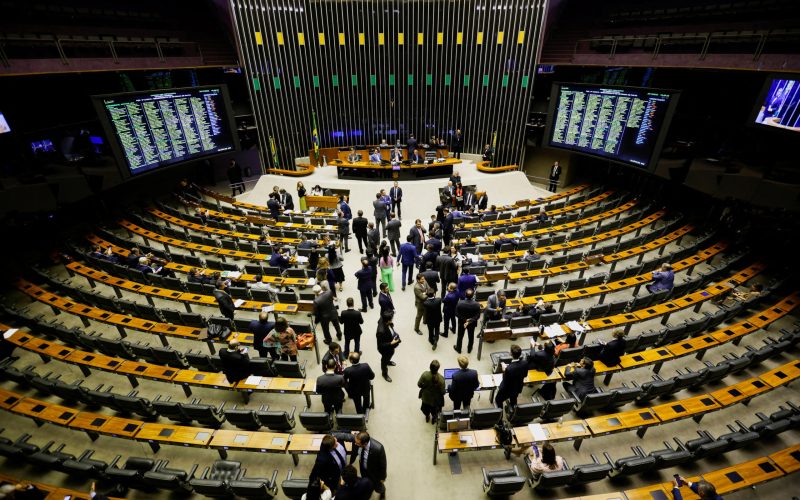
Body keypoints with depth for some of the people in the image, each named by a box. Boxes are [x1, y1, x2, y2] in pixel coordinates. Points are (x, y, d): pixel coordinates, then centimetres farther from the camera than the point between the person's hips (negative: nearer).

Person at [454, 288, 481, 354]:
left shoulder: (460, 303, -28)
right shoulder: (477, 304, -26)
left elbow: (456, 314, -19)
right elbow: (478, 316, -20)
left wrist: (464, 319, -14)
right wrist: (470, 321, -20)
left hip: (461, 322, 0)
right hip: (472, 324, 1)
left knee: (460, 336, 23)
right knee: (471, 336, 25)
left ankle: (458, 349, 43)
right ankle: (469, 349, 47)